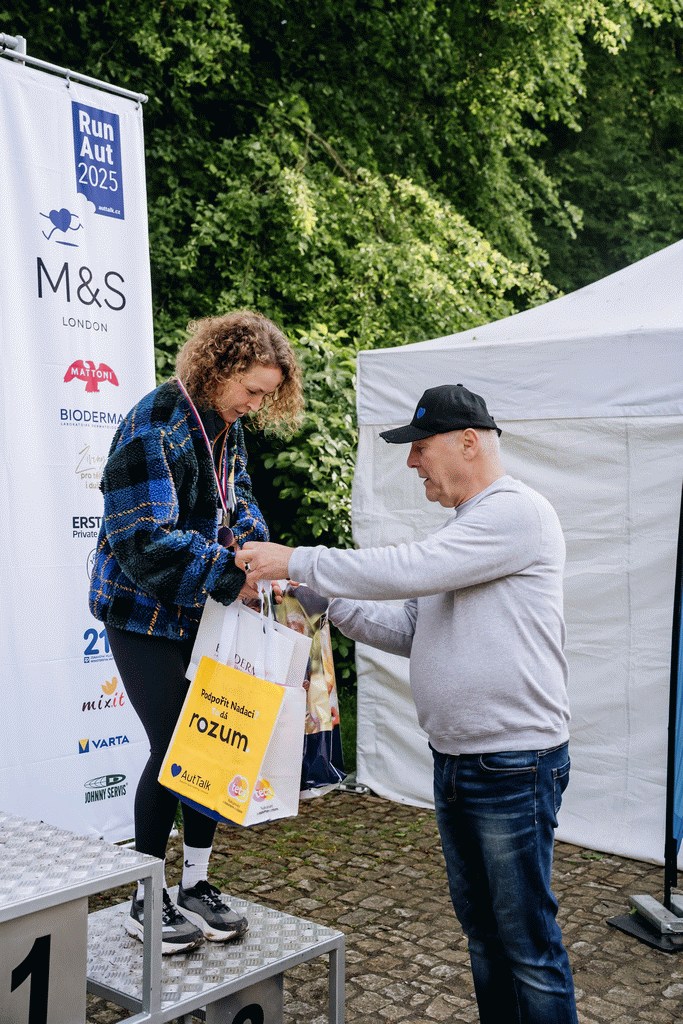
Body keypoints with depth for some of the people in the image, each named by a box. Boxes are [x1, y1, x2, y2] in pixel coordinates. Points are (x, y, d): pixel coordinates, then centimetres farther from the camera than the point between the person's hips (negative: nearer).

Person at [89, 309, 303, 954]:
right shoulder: (156, 425, -21)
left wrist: (254, 545, -7)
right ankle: (146, 901, 17)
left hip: (203, 613, 8)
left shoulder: (226, 426, 5)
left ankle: (195, 885, 23)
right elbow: (146, 539, -27)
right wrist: (232, 578, -32)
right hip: (146, 617, -8)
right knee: (172, 746, -3)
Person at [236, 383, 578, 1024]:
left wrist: (297, 562, -18)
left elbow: (407, 571, -25)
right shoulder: (460, 528, 16)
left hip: (514, 766, -9)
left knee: (528, 941, 2)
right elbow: (410, 630, 14)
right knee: (479, 927, 19)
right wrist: (326, 604, 3)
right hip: (452, 761, 9)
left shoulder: (516, 512, -15)